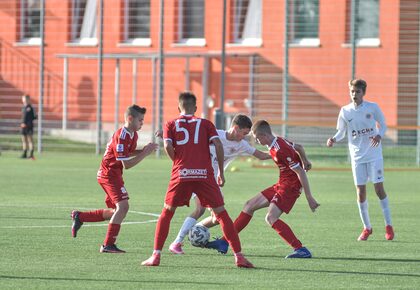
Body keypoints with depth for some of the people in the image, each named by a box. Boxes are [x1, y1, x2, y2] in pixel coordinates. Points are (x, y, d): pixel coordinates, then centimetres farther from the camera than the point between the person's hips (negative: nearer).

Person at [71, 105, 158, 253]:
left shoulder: (133, 135, 8)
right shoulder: (121, 136, -22)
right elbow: (126, 164, -22)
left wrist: (143, 150, 5)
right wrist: (145, 153, -20)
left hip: (109, 174, 10)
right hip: (110, 173, -10)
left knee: (117, 211, 15)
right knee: (123, 206, -19)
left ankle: (79, 216, 24)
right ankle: (108, 245, -17)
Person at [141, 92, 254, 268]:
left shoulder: (171, 125, 15)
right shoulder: (205, 124, 15)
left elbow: (167, 146, -2)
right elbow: (218, 144, 2)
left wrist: (178, 162, 13)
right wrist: (221, 172, 8)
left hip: (181, 174, 0)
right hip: (204, 173, 0)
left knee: (166, 213, 15)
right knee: (221, 213, 6)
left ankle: (156, 255, 8)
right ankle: (238, 256, -1)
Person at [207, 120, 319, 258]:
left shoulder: (280, 151, -25)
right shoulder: (278, 142, 4)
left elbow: (300, 173, -24)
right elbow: (299, 147, 20)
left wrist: (309, 197, -22)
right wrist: (305, 162, 37)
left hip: (290, 187, -10)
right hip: (281, 185, 10)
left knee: (271, 218, -22)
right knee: (249, 205, 12)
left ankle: (301, 250, -21)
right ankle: (224, 242, 17)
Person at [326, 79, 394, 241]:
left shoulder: (372, 107, -5)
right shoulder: (345, 111, 0)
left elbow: (382, 125, 4)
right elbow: (341, 132, 7)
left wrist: (379, 135, -18)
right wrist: (334, 139, -14)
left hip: (374, 155, -2)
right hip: (357, 157, 2)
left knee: (379, 188, -4)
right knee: (360, 192, 1)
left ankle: (388, 226, 6)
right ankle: (367, 228, 14)